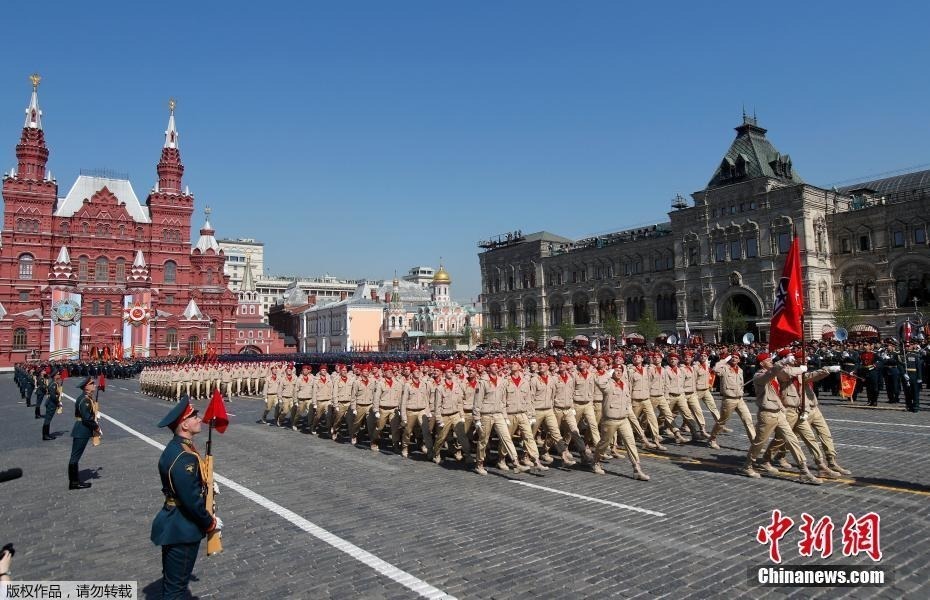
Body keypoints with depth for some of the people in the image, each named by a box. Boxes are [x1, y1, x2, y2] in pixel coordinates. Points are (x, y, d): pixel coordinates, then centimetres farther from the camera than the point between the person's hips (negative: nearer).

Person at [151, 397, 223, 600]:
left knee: (173, 580, 25)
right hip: (182, 529, -10)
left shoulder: (177, 447, 3)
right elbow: (191, 500, -27)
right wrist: (211, 523, -14)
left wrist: (206, 486, 5)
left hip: (174, 524, 10)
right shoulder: (184, 457, -29)